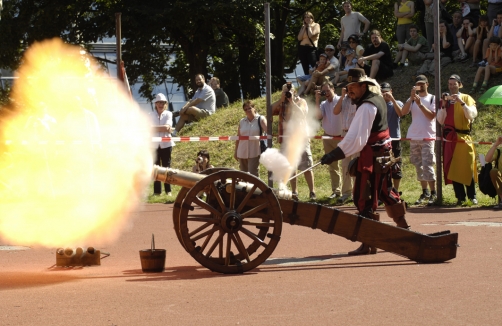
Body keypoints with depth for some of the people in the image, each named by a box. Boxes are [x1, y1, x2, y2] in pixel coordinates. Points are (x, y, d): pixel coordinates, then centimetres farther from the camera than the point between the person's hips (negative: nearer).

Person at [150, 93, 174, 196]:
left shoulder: (168, 114, 4)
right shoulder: (151, 115, 6)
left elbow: (168, 127, -9)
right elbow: (150, 128, -6)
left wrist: (156, 128, -8)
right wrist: (164, 128, -11)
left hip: (166, 144, -1)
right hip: (154, 144, 1)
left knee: (166, 167, 1)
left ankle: (168, 190, 4)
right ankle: (157, 191, 4)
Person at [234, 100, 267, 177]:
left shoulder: (260, 119, -2)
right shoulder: (242, 122, 9)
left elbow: (267, 130, -19)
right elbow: (238, 137, 14)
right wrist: (236, 151, 15)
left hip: (254, 153, -5)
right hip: (242, 153, 5)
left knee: (253, 174, -11)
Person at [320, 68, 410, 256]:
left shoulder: (366, 107, -20)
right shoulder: (378, 100, 10)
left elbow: (356, 139, -27)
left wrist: (334, 155, -31)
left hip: (371, 156, -10)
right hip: (384, 153, 10)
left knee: (364, 198, -9)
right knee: (386, 192, 22)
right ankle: (403, 228, 32)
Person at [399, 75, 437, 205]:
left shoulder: (432, 99, 1)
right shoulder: (412, 99, 11)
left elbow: (431, 115, -11)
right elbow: (403, 112, -5)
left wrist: (420, 104, -18)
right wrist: (411, 98, -14)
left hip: (427, 137, -5)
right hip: (414, 138, 5)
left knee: (427, 165, -11)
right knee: (419, 166, 7)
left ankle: (433, 193, -7)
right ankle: (425, 193, 13)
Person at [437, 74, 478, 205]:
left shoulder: (467, 98, 4)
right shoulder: (445, 100, 11)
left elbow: (472, 115, -10)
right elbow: (440, 121, 4)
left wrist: (462, 103, -18)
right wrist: (443, 105, -7)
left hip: (464, 137, -3)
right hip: (449, 138, 3)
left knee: (467, 167, -8)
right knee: (452, 168, -1)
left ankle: (472, 196, 1)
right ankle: (460, 197, 3)